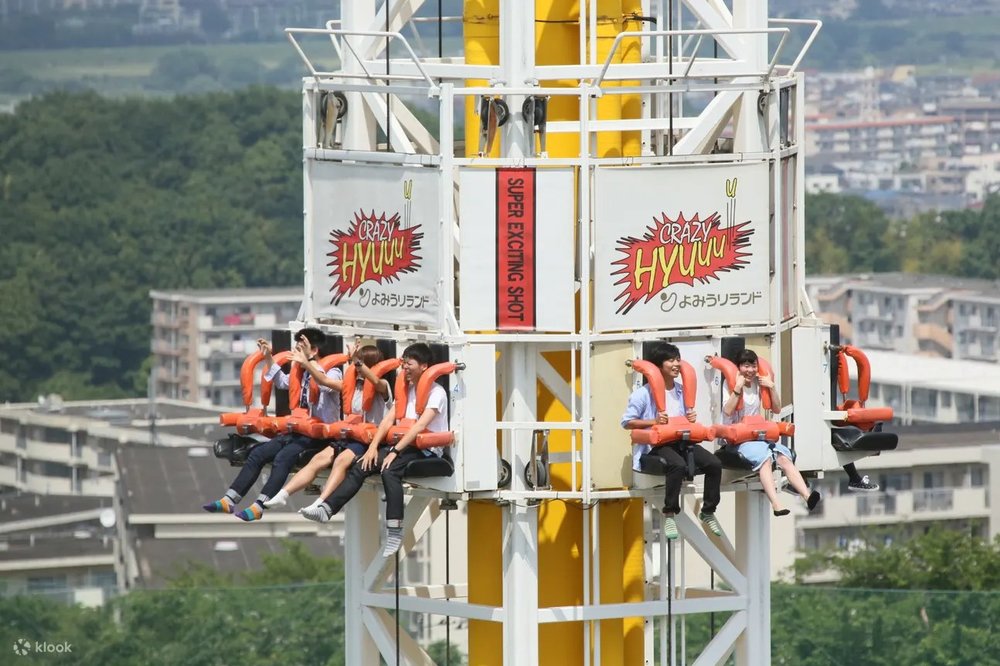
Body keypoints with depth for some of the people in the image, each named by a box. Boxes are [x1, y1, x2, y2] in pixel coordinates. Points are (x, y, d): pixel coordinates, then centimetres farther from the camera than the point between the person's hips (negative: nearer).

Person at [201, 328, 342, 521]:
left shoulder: (332, 372, -6)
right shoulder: (302, 373, 18)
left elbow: (327, 383, -30)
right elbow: (282, 381, 34)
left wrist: (308, 361, -37)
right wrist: (269, 358, 25)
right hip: (299, 431, 8)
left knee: (283, 457, -31)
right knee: (257, 454, -6)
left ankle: (259, 507, -37)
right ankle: (229, 500, -10)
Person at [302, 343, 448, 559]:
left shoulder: (436, 392, -7)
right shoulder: (406, 389, 17)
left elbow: (420, 425, -19)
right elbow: (389, 418, 8)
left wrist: (395, 451, -24)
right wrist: (373, 447, -6)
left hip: (427, 450, -7)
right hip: (406, 445, 7)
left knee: (389, 469, -34)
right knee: (361, 466, -12)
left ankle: (395, 531, -37)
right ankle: (327, 508, -19)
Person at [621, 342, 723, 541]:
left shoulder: (681, 391, 13)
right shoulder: (644, 394, -6)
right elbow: (626, 422, -5)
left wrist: (690, 419, 3)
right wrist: (653, 421, -16)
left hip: (681, 442, 6)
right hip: (655, 445, -6)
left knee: (714, 464, -16)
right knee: (678, 465, -38)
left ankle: (708, 512, 3)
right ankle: (669, 514, -22)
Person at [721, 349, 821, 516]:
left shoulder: (759, 384, 15)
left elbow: (777, 409, 15)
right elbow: (727, 411, -16)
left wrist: (772, 387, 2)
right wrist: (737, 388, -19)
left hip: (759, 436, 5)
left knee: (784, 457, -24)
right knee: (764, 457, -35)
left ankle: (807, 497, -40)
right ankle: (776, 505, -49)